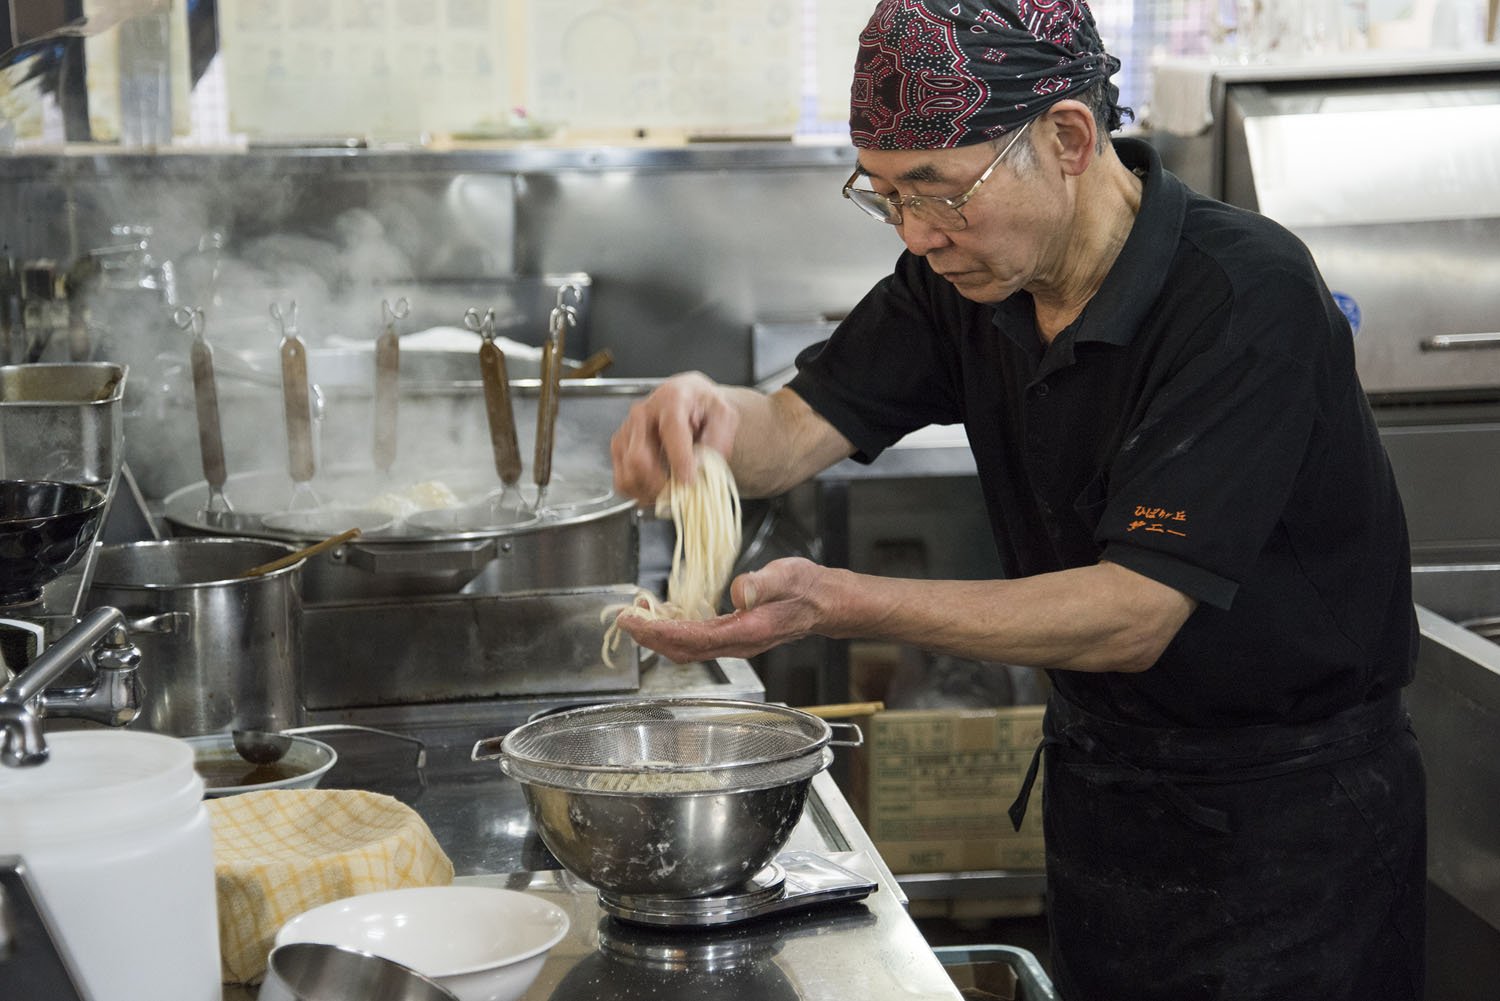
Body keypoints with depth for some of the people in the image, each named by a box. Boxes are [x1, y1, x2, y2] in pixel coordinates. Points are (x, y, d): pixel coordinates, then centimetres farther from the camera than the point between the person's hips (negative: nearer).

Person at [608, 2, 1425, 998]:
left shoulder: (1247, 298, -27)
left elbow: (1134, 616, -30)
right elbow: (798, 429, -7)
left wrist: (836, 604, -38)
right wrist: (711, 416, -32)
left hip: (1287, 813, -6)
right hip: (1098, 782, 6)